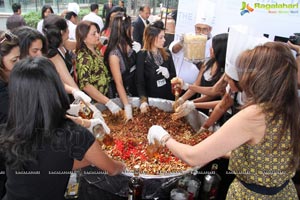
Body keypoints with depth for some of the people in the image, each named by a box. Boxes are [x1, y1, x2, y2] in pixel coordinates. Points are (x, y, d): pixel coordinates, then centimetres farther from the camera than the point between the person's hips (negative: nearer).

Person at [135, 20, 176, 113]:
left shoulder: (167, 53, 1)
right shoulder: (142, 55, -12)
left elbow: (174, 76, 6)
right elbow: (140, 81, -14)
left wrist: (168, 75, -17)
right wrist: (143, 100, -28)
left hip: (168, 97, 4)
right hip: (151, 98, -4)